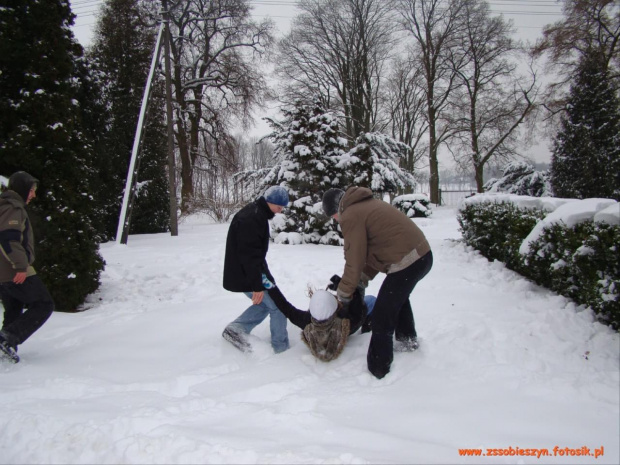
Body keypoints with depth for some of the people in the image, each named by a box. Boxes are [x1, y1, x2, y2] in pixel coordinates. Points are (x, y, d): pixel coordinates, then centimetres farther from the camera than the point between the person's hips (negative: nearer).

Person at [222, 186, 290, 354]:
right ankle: (281, 347, 9)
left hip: (248, 271, 10)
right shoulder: (251, 219, -24)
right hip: (246, 275, -10)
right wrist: (257, 285, -23)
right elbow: (249, 254, -26)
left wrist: (261, 278, 25)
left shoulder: (257, 214, 10)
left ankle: (235, 329, 15)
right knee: (278, 306, -2)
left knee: (264, 303, 19)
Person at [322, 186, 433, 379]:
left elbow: (354, 260, -7)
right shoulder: (368, 204, 20)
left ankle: (378, 372, 9)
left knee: (381, 320, -1)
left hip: (406, 263, -11)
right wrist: (365, 277, 22)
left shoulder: (350, 216, -10)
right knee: (398, 296, 34)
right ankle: (408, 340, 50)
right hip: (423, 254, 11)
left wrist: (343, 294, 6)